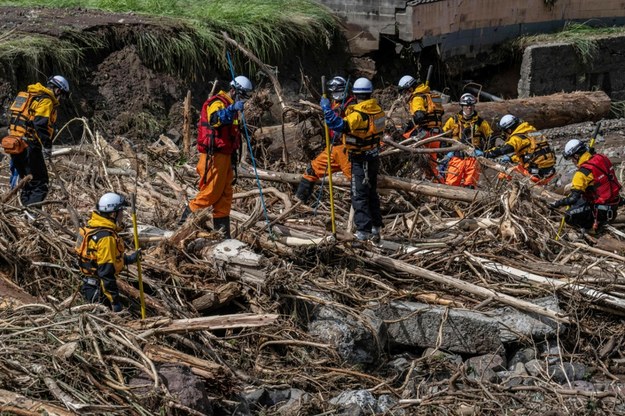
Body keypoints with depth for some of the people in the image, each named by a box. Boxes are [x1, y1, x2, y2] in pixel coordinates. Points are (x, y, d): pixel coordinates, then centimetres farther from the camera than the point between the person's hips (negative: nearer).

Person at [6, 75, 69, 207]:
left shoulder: (29, 96, 22)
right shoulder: (46, 100, -8)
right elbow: (41, 124, -21)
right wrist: (47, 146, -18)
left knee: (28, 183, 18)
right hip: (29, 146, -9)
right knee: (40, 184, -8)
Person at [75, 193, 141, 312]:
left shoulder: (94, 226, 5)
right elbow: (106, 273, -26)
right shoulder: (106, 237, -25)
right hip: (98, 290, -10)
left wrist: (128, 259, 18)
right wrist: (115, 301, -20)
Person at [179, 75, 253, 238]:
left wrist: (233, 156, 27)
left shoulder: (229, 106, 22)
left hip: (224, 156, 10)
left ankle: (222, 231, 12)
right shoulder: (217, 102, -10)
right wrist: (232, 109, -48)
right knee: (210, 193, -8)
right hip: (213, 156, -10)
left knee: (225, 195, 9)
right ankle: (186, 220, 4)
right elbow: (214, 119, -34)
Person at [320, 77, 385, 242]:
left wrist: (326, 108, -23)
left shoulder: (358, 115, -24)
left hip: (361, 160, -8)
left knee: (359, 196, -3)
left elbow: (338, 125, -34)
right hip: (374, 157, 8)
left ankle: (364, 231, -4)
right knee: (372, 193, 20)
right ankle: (376, 227, 29)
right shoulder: (377, 110, 2)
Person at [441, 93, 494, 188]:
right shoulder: (454, 120, 8)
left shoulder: (480, 122, 9)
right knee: (451, 184, -8)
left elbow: (490, 137, 17)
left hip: (473, 158, 0)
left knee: (470, 187, -2)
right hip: (457, 158, 0)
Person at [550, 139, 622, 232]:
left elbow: (573, 198, -24)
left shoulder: (584, 172, -24)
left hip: (603, 209, -8)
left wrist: (556, 204, -12)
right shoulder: (602, 158, -4)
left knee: (569, 216, -8)